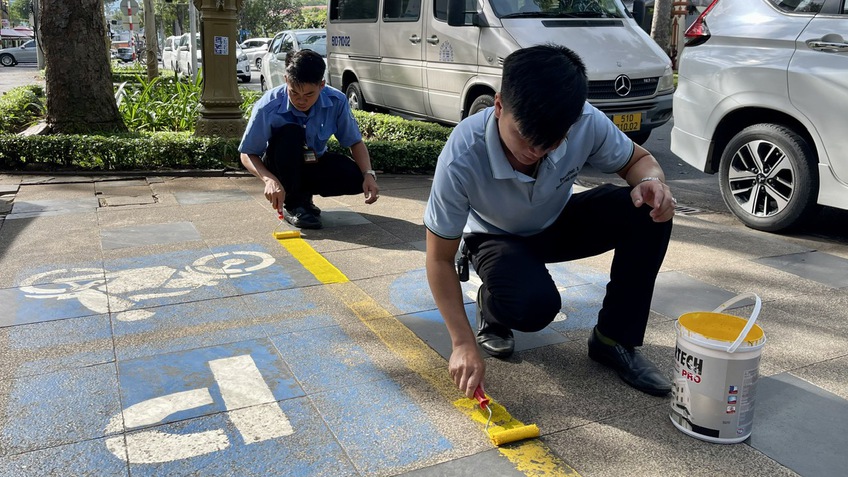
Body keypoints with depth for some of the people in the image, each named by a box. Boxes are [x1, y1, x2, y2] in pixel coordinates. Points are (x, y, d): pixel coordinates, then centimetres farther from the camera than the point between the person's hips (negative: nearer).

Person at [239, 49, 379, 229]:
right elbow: (247, 154, -19)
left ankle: (304, 193, 3)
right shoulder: (268, 107, -27)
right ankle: (292, 203, -15)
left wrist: (369, 174, -26)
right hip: (281, 167, -3)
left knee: (357, 178, -24)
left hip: (315, 164, 3)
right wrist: (269, 179, -38)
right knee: (290, 133, -35)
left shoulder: (337, 102, -21)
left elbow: (355, 142, -8)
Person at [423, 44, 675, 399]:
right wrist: (463, 343, -30)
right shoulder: (461, 159, -36)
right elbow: (440, 259, -25)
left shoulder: (588, 124, -29)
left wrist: (651, 181, -31)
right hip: (496, 237, -3)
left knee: (648, 213, -22)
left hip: (558, 223, 4)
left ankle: (614, 339, -6)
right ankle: (491, 309, 5)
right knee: (534, 304, -35)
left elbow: (638, 160, -5)